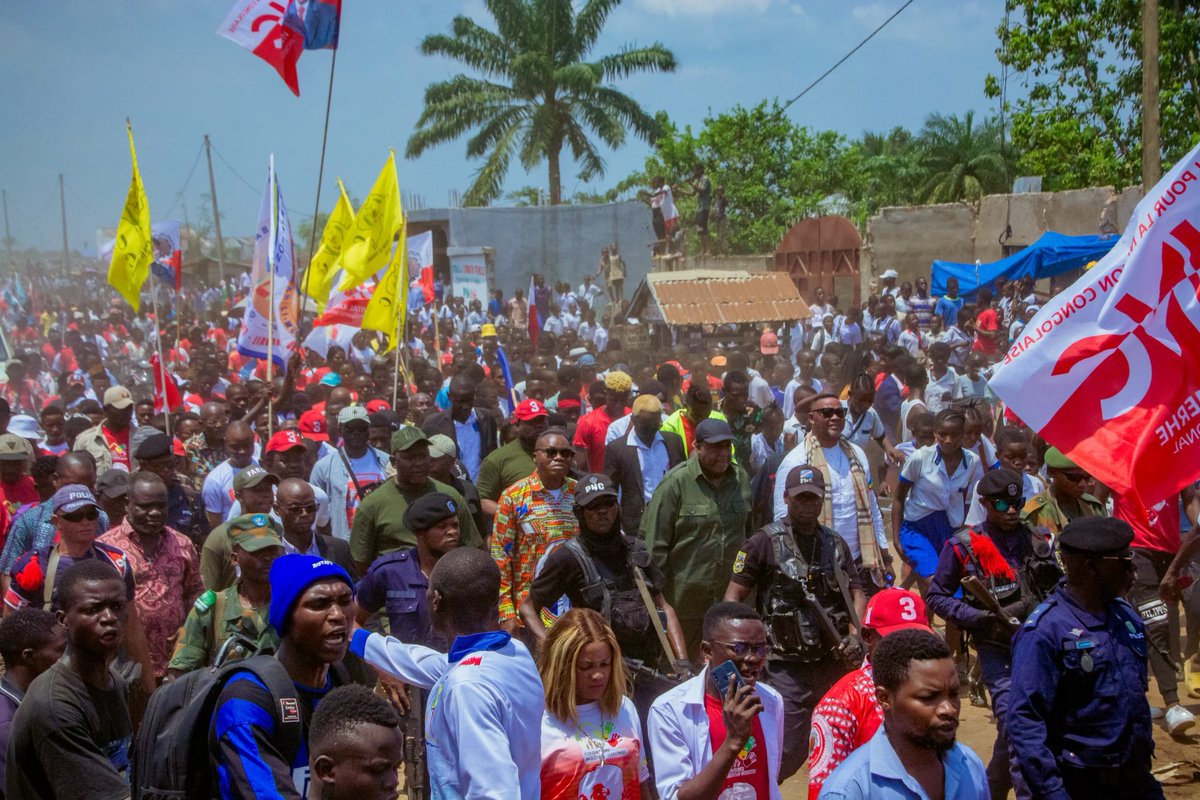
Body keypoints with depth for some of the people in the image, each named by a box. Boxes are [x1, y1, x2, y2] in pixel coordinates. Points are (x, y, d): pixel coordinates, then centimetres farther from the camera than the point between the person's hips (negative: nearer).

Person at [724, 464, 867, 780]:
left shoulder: (836, 544, 13)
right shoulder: (765, 542, -2)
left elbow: (857, 594, 12)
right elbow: (733, 597, -4)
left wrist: (855, 635, -7)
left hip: (835, 663, 4)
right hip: (787, 668, -4)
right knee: (787, 753, -6)